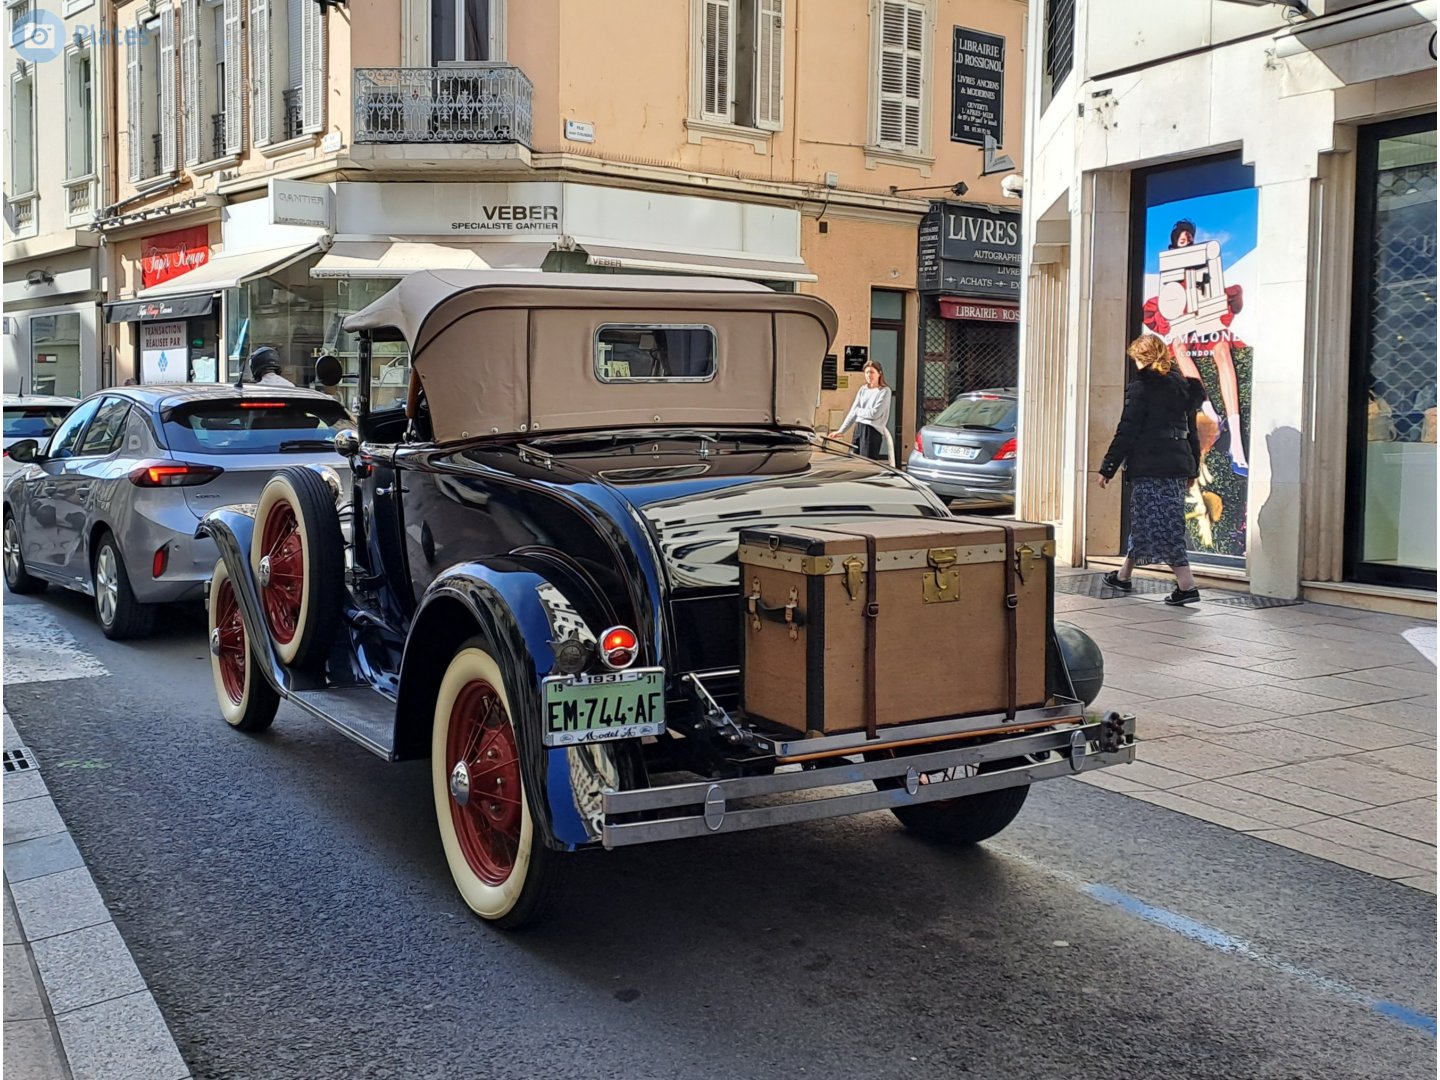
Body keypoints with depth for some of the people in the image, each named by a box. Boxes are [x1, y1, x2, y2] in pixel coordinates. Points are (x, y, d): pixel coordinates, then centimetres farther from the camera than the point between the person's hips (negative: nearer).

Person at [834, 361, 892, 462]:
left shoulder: (884, 391, -4)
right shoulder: (863, 389, 14)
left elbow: (874, 413, -12)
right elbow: (853, 411, 14)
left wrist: (858, 411, 3)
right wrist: (841, 430, 11)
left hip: (872, 431, -6)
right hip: (858, 429, 6)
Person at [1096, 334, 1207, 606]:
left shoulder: (1141, 386, -9)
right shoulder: (1182, 386, 13)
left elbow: (1126, 432, -11)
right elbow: (1191, 431, 17)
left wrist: (1108, 468, -7)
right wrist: (1192, 469, 23)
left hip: (1150, 466, -8)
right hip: (1178, 464, 8)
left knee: (1156, 525, -6)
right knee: (1145, 521, 17)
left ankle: (1187, 584, -14)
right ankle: (1124, 575, 31)